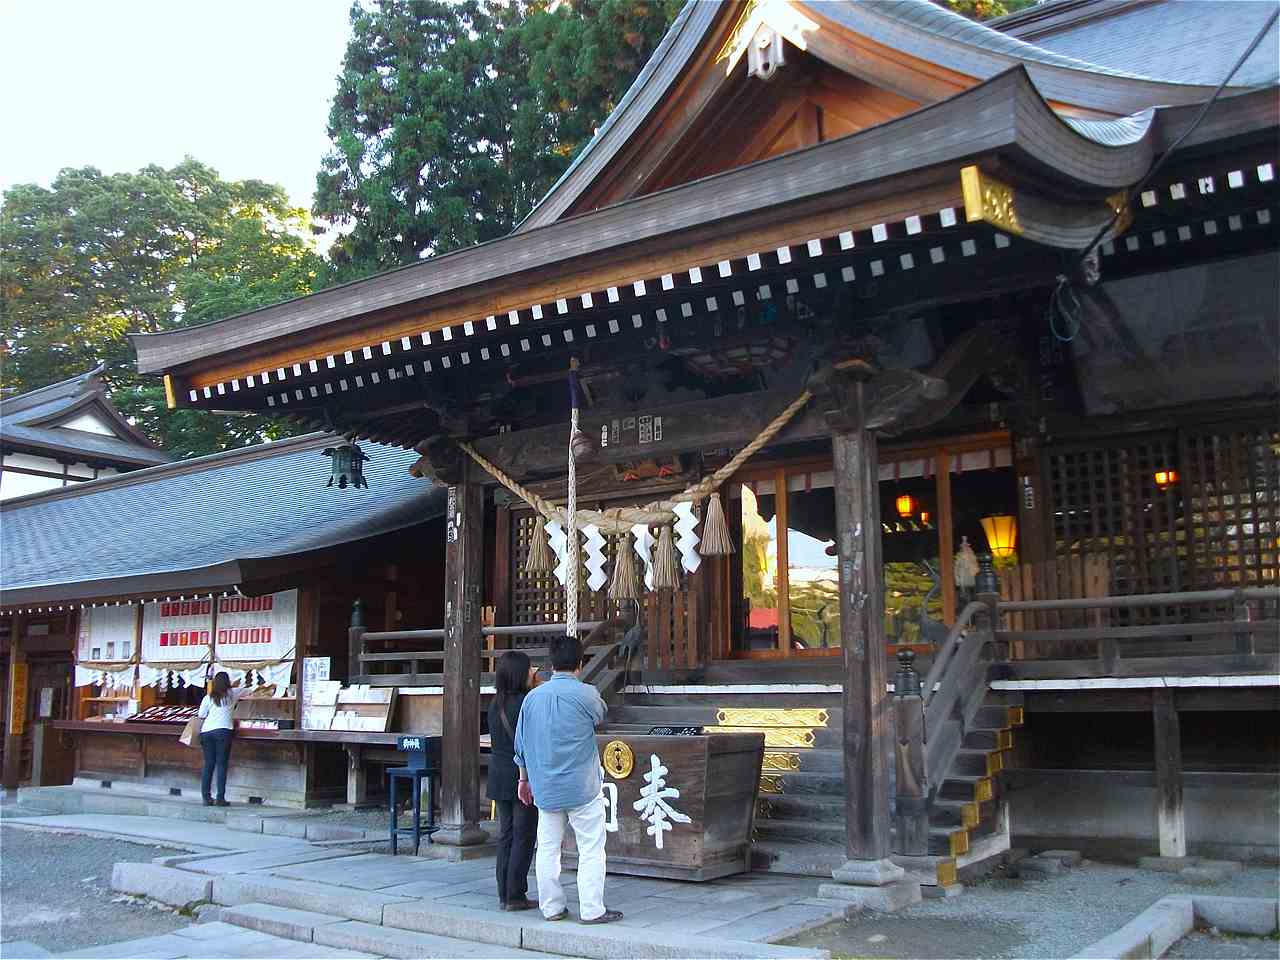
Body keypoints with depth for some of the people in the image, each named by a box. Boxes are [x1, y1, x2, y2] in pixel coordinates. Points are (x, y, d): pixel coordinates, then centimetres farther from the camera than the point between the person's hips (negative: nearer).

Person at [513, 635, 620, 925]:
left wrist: (524, 779, 21)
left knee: (548, 849, 12)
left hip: (545, 788, 5)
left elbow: (521, 743, 10)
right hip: (582, 787, -5)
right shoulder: (586, 694, -12)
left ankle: (551, 908, 18)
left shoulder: (533, 697, 3)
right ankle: (592, 909, 3)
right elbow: (600, 718, 10)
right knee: (591, 849, 3)